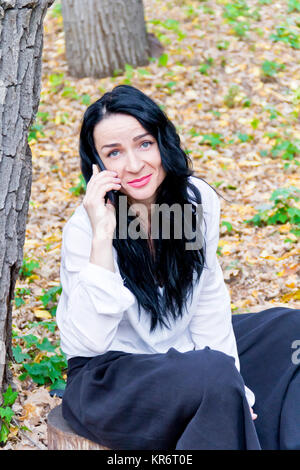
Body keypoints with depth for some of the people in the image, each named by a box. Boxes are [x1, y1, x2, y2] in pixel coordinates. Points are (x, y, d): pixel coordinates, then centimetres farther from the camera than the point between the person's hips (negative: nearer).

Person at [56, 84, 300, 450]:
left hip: (182, 349, 6)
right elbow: (90, 341, -31)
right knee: (215, 376, -31)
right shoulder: (83, 228, -23)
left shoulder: (199, 199, -9)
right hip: (107, 376, -6)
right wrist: (103, 236, -37)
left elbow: (208, 298, 3)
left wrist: (232, 380, -3)